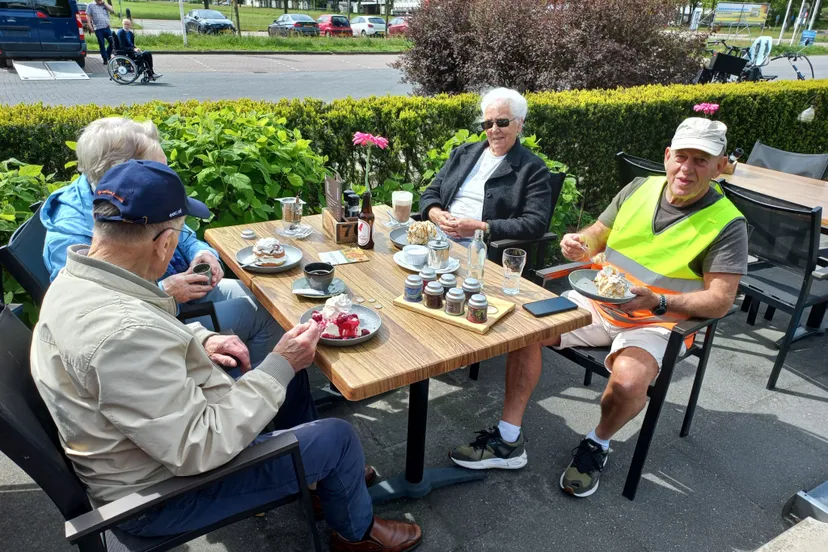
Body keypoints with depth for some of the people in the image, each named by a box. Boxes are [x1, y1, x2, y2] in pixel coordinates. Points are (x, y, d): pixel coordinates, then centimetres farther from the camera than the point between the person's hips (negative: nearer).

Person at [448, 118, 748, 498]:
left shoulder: (727, 224, -9)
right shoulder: (639, 189, 4)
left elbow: (720, 301, -13)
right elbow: (597, 237, 13)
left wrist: (657, 302, -29)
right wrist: (577, 243, -12)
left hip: (655, 323, -4)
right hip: (598, 303, 5)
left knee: (628, 384, -34)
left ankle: (598, 444, 4)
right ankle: (508, 441, -5)